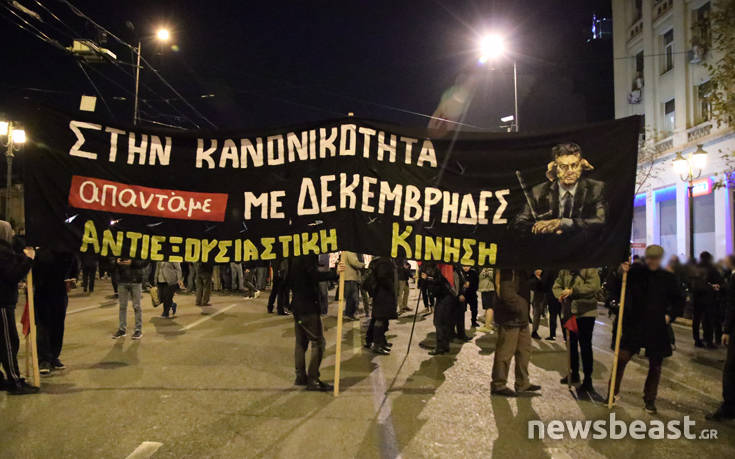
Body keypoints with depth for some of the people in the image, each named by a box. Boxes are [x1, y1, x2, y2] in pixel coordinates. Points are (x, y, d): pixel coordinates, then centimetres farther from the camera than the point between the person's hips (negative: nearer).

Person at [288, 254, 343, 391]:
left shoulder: (295, 258, 12)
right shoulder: (309, 257, -15)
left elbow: (289, 281, 20)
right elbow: (315, 275, -29)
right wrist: (335, 273, -34)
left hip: (297, 306, 9)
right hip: (309, 307, -9)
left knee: (301, 342, 15)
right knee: (318, 343, -4)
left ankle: (300, 376, 20)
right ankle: (312, 380, -5)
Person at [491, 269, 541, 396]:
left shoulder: (521, 270, 14)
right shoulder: (508, 270, -17)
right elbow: (507, 293, -25)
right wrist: (520, 307, -19)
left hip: (521, 318, 10)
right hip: (509, 318, -10)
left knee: (525, 349, 16)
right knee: (505, 352, -2)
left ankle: (522, 383, 28)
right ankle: (498, 385, 10)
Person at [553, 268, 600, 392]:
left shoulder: (589, 270, -11)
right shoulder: (564, 271, 6)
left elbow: (594, 286, -24)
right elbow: (557, 285, 10)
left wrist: (572, 290, -26)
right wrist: (560, 294, -12)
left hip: (586, 313, -6)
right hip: (569, 312, 6)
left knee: (585, 346, -4)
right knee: (571, 344, 17)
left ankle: (588, 379, 6)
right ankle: (574, 374, 34)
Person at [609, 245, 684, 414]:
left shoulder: (668, 278, 3)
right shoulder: (635, 272, -2)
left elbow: (679, 301, 14)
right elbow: (616, 289, -2)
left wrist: (670, 315, 0)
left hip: (657, 329, 2)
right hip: (634, 325, -1)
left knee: (655, 366, 9)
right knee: (622, 358, -8)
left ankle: (650, 400, 25)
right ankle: (613, 392, 10)